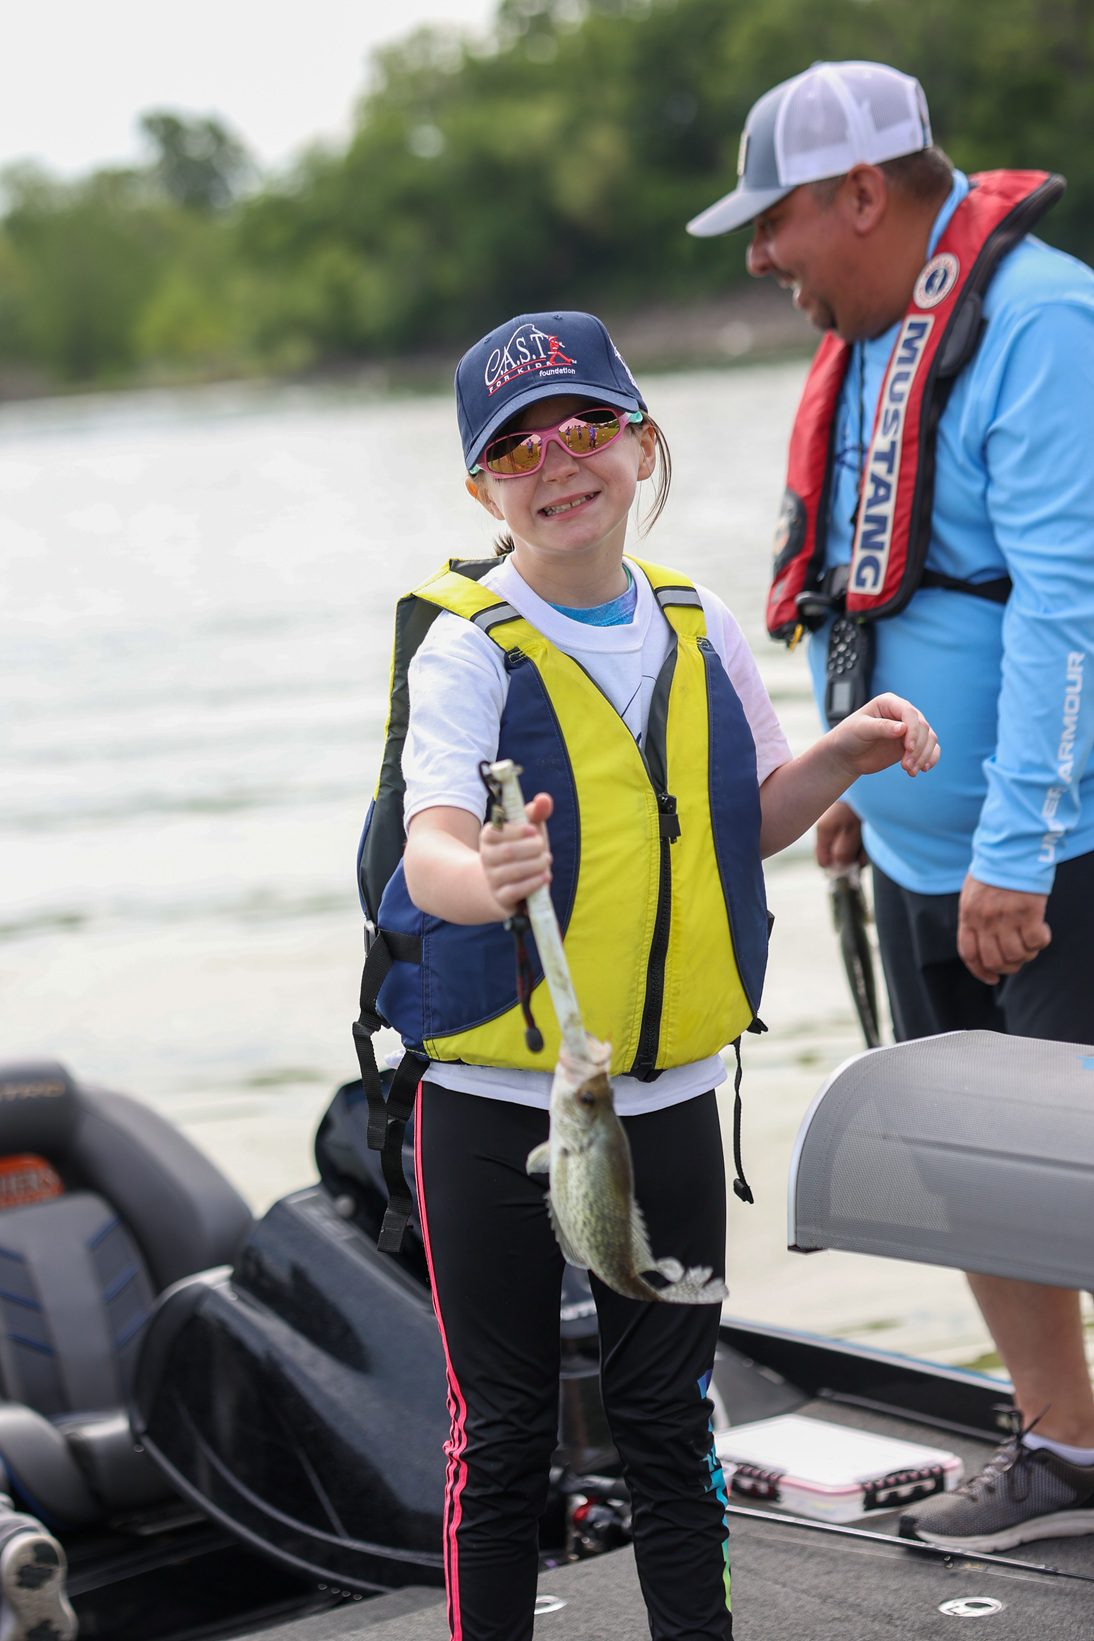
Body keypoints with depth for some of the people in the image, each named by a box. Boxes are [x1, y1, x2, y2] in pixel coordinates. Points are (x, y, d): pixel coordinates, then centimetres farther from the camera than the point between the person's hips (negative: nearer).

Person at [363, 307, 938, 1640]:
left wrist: (843, 754, -2)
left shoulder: (697, 629, 2)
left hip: (669, 1096, 4)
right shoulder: (469, 649, -13)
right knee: (504, 1431, 9)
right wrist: (484, 878, -51)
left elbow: (747, 821, 16)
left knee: (669, 1417, 14)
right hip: (494, 1105, -3)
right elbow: (428, 851, -29)